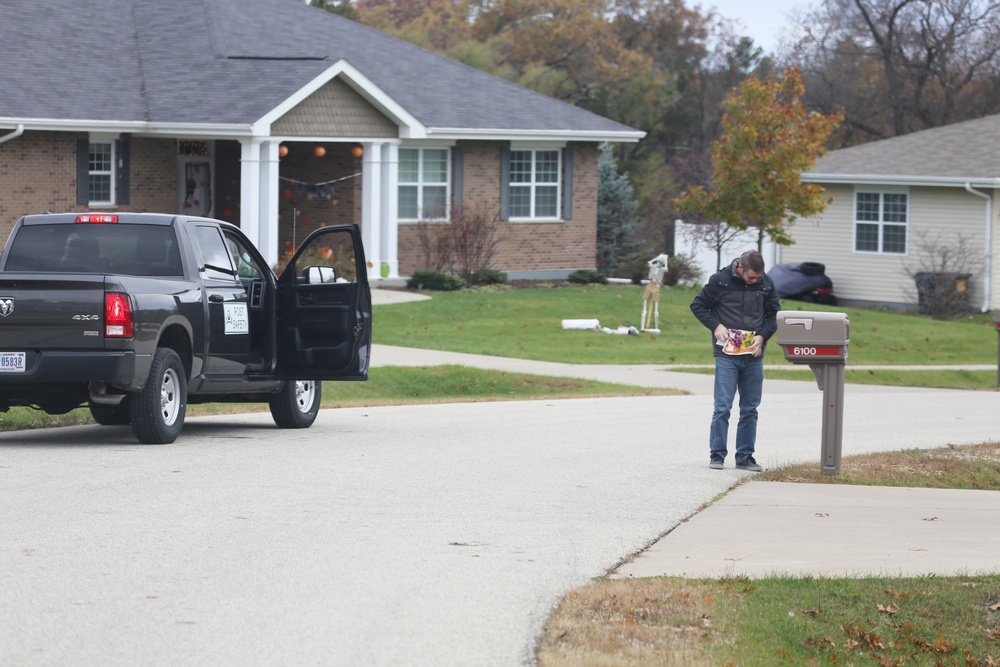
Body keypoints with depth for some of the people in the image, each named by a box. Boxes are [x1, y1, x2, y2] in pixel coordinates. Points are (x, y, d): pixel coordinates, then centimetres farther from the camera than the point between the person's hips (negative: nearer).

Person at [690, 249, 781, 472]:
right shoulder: (720, 281, -5)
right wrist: (716, 326, -10)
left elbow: (774, 314, 14)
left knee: (750, 409, 7)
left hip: (753, 356, 3)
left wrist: (762, 335, -3)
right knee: (722, 407, -6)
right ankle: (717, 455, 2)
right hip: (726, 355, -3)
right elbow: (698, 305, 4)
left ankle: (745, 456, 14)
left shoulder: (766, 284, 4)